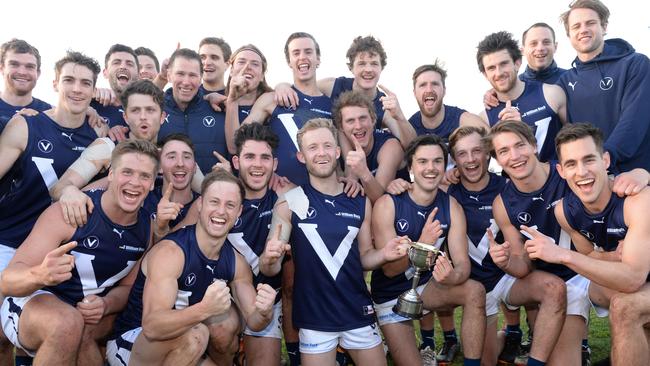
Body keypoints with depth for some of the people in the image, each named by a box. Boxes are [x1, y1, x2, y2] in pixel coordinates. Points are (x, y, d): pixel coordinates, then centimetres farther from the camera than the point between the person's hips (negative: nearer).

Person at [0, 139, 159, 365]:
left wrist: (105, 305, -17)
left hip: (95, 314, 4)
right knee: (68, 324, -35)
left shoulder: (146, 228, -5)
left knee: (82, 331, -29)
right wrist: (40, 275, -46)